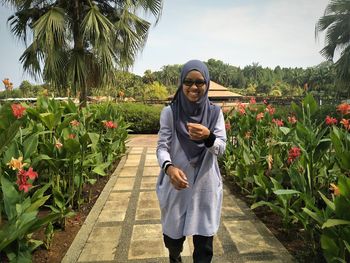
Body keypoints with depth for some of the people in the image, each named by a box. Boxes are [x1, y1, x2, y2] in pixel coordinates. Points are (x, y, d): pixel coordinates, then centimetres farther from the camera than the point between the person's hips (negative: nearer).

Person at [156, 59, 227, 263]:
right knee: (174, 232, 17)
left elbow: (221, 148, -9)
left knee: (204, 237, 5)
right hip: (176, 184, 0)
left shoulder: (215, 112, -2)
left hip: (206, 185, 0)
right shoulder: (170, 112, -6)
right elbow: (162, 146, -9)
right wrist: (169, 167, -31)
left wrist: (208, 137, -32)